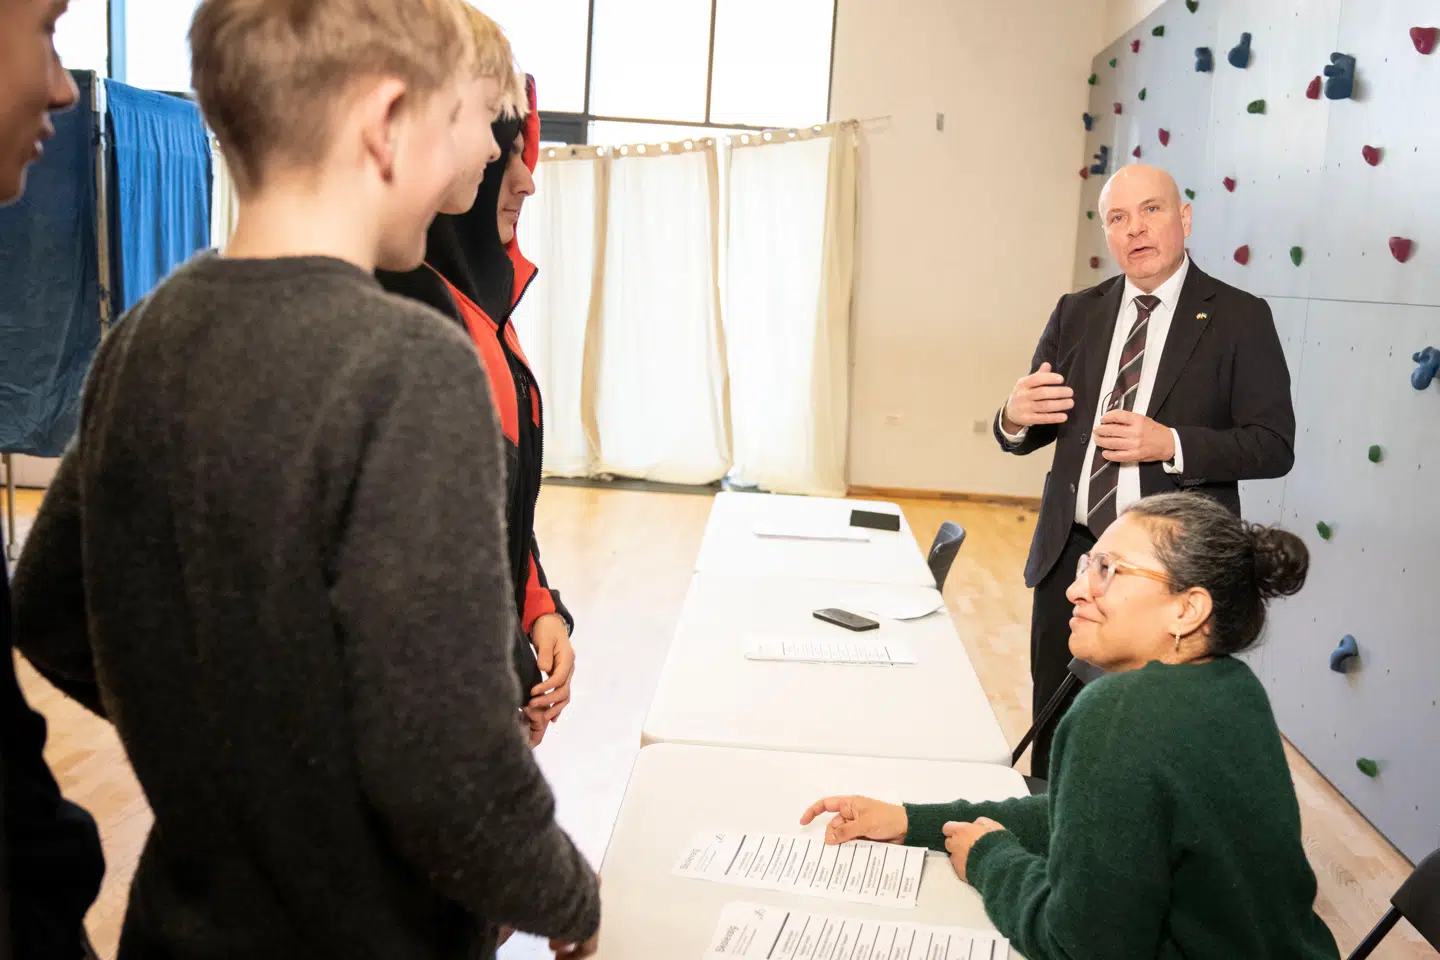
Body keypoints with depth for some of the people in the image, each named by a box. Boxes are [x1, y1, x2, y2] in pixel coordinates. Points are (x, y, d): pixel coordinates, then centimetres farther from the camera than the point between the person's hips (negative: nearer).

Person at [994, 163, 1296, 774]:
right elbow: (1033, 433, 12)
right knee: (1055, 735, 14)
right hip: (1069, 556, 4)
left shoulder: (1240, 318, -4)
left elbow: (1274, 447, -8)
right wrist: (1016, 418, -12)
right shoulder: (1076, 314, 9)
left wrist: (1171, 444, -23)